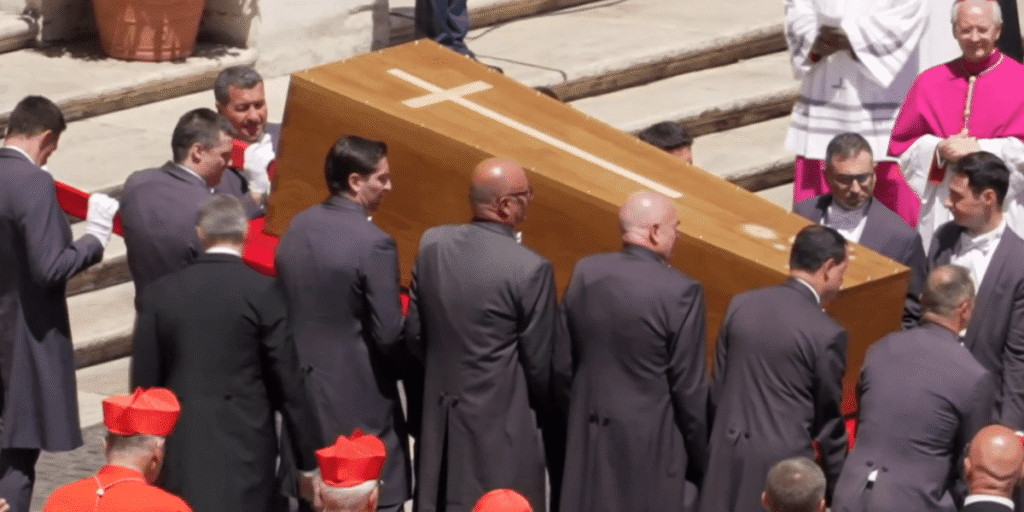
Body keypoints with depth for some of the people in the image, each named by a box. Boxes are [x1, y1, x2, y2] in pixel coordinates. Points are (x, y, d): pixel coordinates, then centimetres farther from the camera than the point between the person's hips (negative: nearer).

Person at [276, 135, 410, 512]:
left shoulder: (297, 228, 2)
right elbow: (389, 336, -18)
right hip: (361, 400, -7)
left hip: (304, 392, 7)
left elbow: (285, 308, 9)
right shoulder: (373, 244, -19)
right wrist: (404, 368, 2)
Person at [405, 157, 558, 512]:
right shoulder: (530, 269, -20)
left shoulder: (432, 244, -3)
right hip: (500, 421, -6)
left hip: (440, 415, 6)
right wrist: (547, 415, 8)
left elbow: (414, 335, 5)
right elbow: (541, 363, -11)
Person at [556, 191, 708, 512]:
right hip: (652, 442, -5)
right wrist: (699, 460, -1)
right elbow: (689, 388, -12)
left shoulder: (585, 273, -1)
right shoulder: (680, 292, -17)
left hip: (589, 435, 6)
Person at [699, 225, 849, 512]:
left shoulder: (741, 305, 1)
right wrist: (839, 488, 6)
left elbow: (717, 388, 8)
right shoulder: (825, 335, -14)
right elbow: (829, 418, -6)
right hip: (782, 458, -5)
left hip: (729, 448, 6)